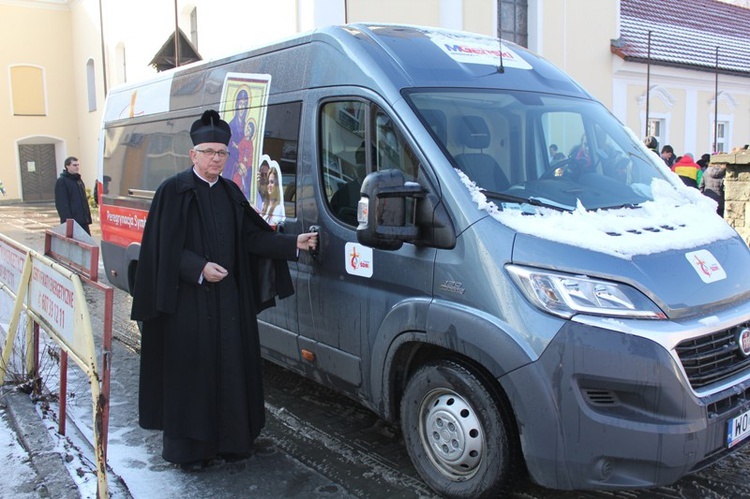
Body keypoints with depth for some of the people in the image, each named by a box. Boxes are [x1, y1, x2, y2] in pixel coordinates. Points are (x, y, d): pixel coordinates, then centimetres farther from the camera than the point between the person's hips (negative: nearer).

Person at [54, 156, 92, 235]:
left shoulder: (78, 180, 17)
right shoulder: (61, 181, -7)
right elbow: (61, 204, -14)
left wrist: (88, 218, 15)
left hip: (83, 221, 8)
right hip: (71, 222, -8)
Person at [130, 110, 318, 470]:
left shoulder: (230, 193, 12)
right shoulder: (174, 191, -6)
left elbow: (252, 236, 7)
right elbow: (165, 247, -9)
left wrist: (293, 243, -2)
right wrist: (200, 268, -21)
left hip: (229, 299, 6)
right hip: (187, 301, -6)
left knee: (230, 366, 10)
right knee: (189, 370, 2)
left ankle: (226, 437, 24)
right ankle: (188, 446, 15)